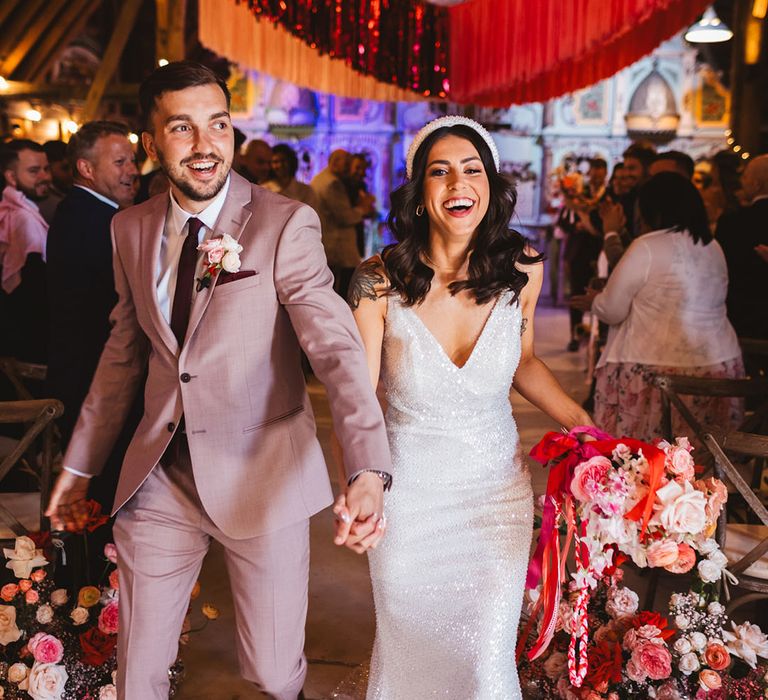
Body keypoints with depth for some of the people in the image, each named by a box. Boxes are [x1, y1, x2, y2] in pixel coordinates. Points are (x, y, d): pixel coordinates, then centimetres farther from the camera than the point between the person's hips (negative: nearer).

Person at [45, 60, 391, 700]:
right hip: (159, 477, 4)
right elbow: (124, 354, 13)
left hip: (263, 476, -4)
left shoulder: (286, 226, -12)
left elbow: (337, 348, -22)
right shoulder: (131, 229, 4)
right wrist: (80, 464, 15)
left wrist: (368, 470, -36)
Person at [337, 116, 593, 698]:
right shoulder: (379, 282, -17)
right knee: (410, 646, 19)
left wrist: (580, 423, -6)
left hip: (498, 490, 1)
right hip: (408, 492, -1)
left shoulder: (522, 269, -10)